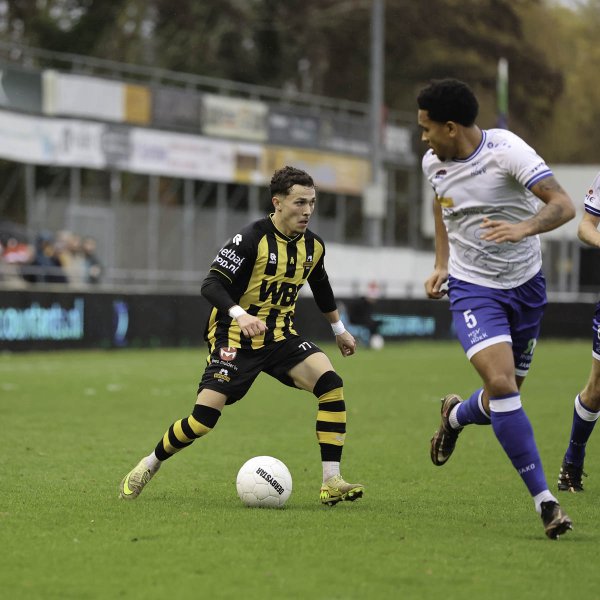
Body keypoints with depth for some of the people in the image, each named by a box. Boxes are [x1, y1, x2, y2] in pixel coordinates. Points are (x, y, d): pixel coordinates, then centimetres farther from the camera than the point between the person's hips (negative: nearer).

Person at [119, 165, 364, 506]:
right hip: (236, 337, -5)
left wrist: (339, 329, 31)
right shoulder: (252, 239, -17)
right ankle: (150, 465, 14)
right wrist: (240, 314, -39)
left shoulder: (313, 246, 3)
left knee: (331, 384, -20)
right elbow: (211, 284, -22)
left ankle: (332, 483, -17)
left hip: (281, 336, 5)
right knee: (204, 418, -15)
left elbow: (320, 286, 24)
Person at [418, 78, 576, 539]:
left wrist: (524, 227, -43)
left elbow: (563, 205, -25)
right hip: (472, 289, 1)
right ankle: (544, 500, -18)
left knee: (504, 398, 8)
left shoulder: (506, 151, -18)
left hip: (526, 285, -1)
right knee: (501, 383, -22)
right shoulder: (434, 164, -2)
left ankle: (455, 416, 46)